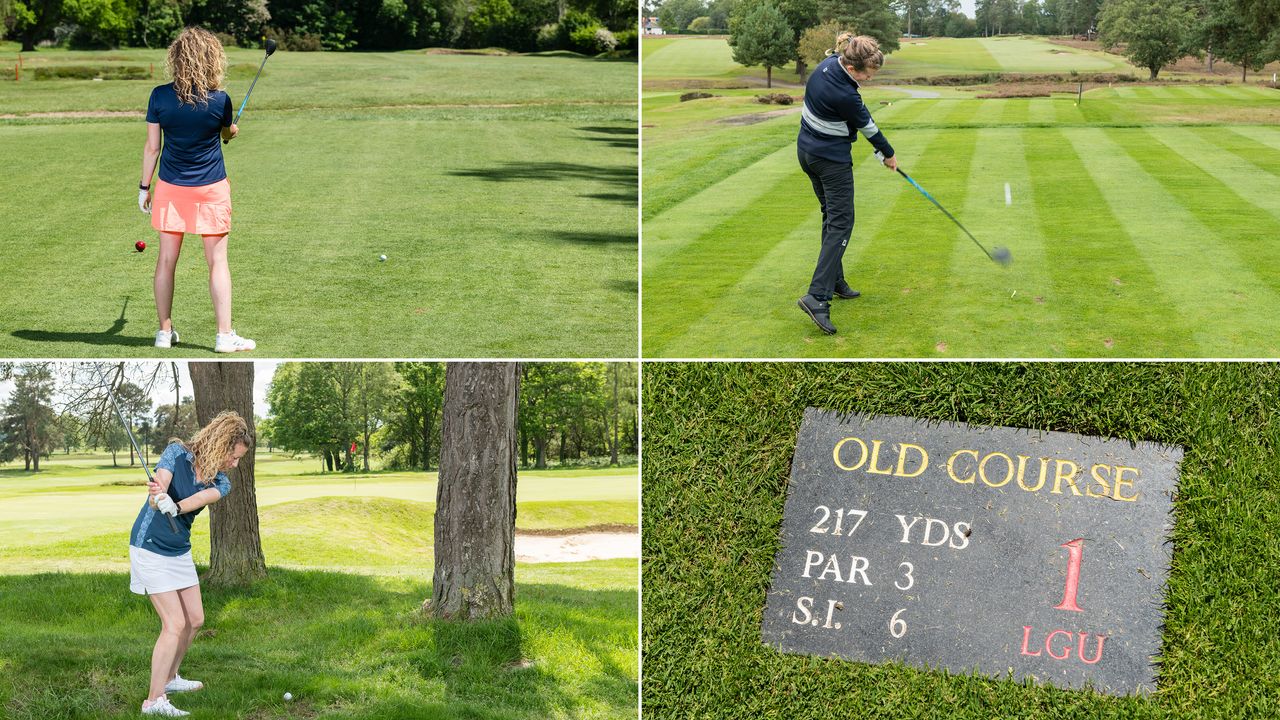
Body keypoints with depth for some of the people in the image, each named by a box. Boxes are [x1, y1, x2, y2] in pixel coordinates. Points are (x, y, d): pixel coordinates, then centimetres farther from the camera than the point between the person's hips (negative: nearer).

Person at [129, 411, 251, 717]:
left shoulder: (220, 483, -2)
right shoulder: (177, 453, -14)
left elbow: (194, 502, -24)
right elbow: (157, 493, -27)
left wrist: (172, 504, -45)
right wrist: (160, 499, -51)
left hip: (180, 552, 7)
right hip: (151, 549, -7)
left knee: (194, 619, 13)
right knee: (174, 624, -13)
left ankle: (169, 677, 34)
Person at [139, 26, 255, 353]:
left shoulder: (159, 96, -7)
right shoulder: (220, 100, -10)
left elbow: (152, 146, -3)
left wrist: (145, 186, 8)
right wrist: (232, 130, 36)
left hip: (170, 189, 2)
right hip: (211, 190, -2)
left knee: (166, 260, 9)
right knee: (218, 262, 3)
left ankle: (165, 332, 14)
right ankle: (225, 335, 3)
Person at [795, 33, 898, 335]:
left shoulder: (827, 64, -6)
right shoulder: (844, 95, -30)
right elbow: (868, 127, -12)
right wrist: (888, 154, 6)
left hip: (807, 149, 9)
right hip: (831, 159, -9)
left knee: (831, 216, 19)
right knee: (841, 223, -9)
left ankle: (834, 281, 27)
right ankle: (818, 296, -19)